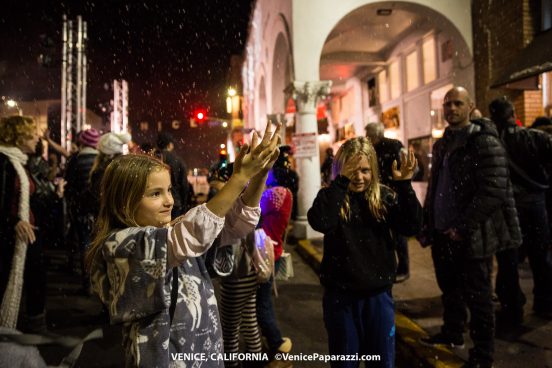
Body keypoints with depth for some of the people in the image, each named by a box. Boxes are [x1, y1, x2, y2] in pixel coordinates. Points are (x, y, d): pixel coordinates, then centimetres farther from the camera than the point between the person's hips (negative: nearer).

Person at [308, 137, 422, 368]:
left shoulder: (384, 196, -2)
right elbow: (320, 223, -29)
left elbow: (412, 227, -12)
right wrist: (341, 182, -29)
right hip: (340, 296, -2)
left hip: (379, 294, 2)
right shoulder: (332, 196, -8)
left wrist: (404, 185, -21)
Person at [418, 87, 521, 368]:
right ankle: (452, 333, 41)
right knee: (449, 289, 21)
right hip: (442, 233, 7)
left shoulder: (485, 142, -12)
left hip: (472, 237, -7)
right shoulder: (442, 144, 12)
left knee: (476, 297, 6)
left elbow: (494, 192, -20)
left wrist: (462, 228, -19)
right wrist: (428, 223, 12)